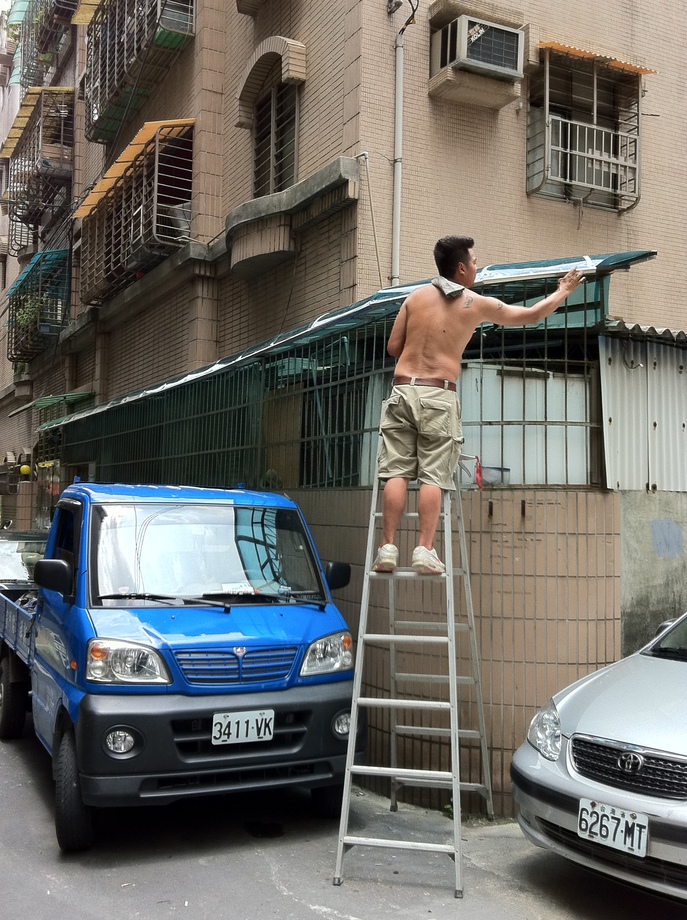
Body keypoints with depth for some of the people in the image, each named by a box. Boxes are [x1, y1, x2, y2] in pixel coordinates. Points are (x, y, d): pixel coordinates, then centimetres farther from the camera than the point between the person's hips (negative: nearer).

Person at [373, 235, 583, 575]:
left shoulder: (416, 296, 9)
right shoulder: (477, 304, 4)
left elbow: (393, 347, 10)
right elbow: (532, 315, 15)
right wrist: (563, 291, 31)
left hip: (403, 390, 2)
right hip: (439, 396, -2)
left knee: (396, 473, -1)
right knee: (432, 476, -1)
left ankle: (388, 548, -5)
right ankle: (425, 550, -6)